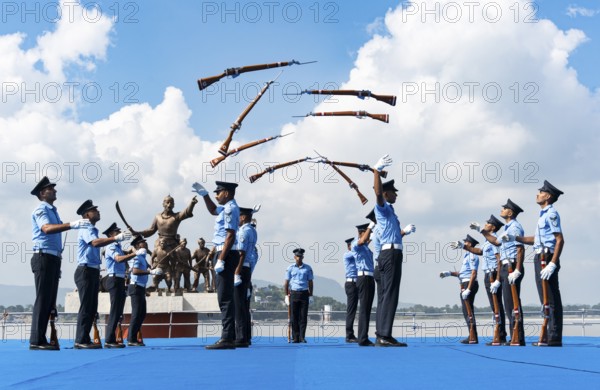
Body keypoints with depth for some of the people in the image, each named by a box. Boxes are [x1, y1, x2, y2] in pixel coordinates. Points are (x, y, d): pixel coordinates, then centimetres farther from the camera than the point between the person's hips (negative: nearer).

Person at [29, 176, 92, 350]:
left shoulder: (52, 211, 21)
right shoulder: (41, 209, -6)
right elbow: (46, 228, -26)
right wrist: (71, 224, -39)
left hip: (53, 258, 9)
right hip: (43, 257, -9)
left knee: (50, 300, 8)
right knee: (43, 298, -10)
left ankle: (41, 339, 12)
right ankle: (36, 340, -9)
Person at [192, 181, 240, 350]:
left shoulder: (230, 209, -14)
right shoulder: (227, 208, 16)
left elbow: (230, 236, -21)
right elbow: (213, 210, 39)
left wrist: (220, 260, -23)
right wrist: (204, 194, 30)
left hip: (227, 255, -10)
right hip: (226, 254, 10)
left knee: (225, 298, -11)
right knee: (226, 297, 12)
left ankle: (227, 339, -11)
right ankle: (230, 336, 16)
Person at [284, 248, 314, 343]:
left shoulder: (308, 268, 8)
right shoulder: (290, 268, 6)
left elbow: (310, 282, 10)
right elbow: (286, 283, 7)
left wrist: (311, 295, 4)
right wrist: (286, 295, 0)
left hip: (304, 293, 0)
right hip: (293, 293, 0)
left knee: (303, 316, -2)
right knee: (294, 317, -1)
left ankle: (302, 337, 1)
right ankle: (295, 337, 4)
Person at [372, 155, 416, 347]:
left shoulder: (389, 211, 25)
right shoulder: (383, 208, -3)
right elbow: (378, 193, -26)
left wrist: (405, 231, 44)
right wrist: (377, 170, -32)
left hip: (391, 253, 10)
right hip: (391, 253, -10)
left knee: (386, 295, 8)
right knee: (390, 294, -14)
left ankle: (381, 335, 9)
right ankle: (385, 336, -18)